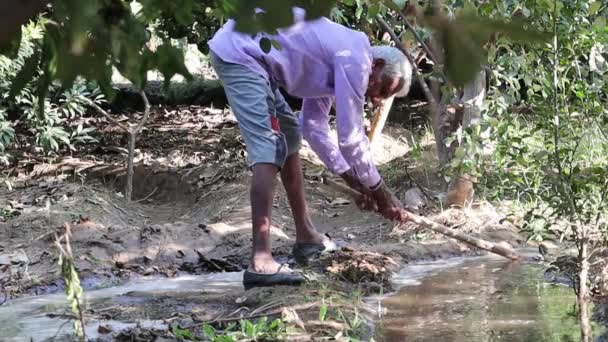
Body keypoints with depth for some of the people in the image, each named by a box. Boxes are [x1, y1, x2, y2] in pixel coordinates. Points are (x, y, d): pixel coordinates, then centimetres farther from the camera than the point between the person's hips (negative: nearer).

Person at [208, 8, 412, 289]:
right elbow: (350, 136, -12)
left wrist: (351, 178, 19)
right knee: (268, 151, -18)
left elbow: (314, 127, 24)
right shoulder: (356, 59, -11)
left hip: (247, 55, 11)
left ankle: (306, 237, 29)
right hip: (239, 53, -11)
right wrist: (380, 192, -1)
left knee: (288, 136, 21)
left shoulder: (334, 65, 19)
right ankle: (261, 262, -27)